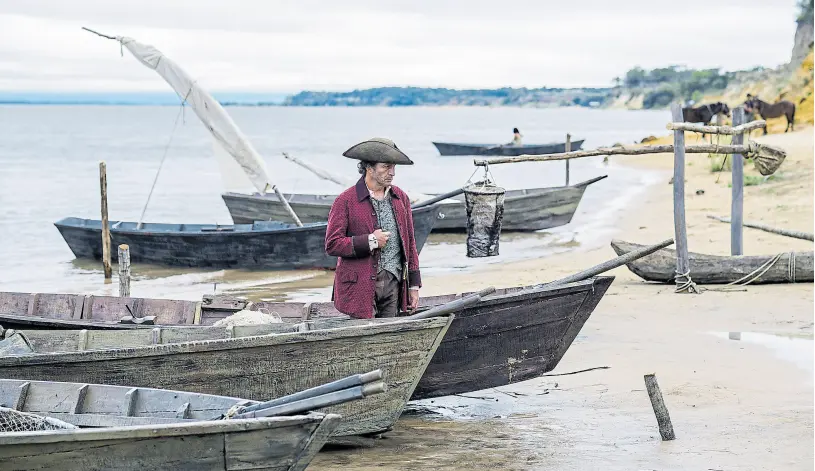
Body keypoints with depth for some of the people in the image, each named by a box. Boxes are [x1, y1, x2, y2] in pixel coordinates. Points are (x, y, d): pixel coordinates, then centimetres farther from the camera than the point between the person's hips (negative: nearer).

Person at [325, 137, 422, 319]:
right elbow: (332, 245, -8)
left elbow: (410, 243, 16)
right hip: (361, 287, -5)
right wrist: (369, 241, -13)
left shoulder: (400, 198, 13)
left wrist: (414, 285, 13)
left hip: (394, 283, 5)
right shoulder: (346, 201, -4)